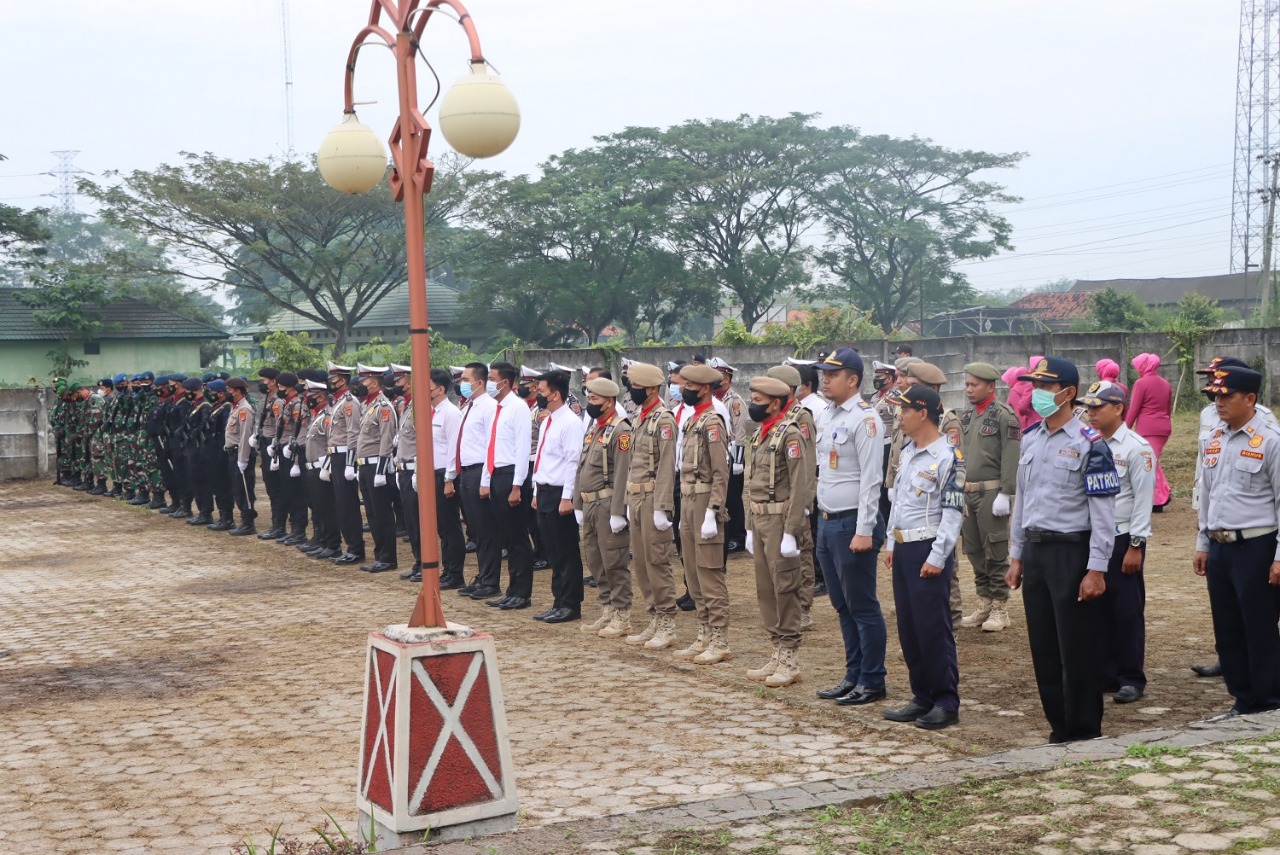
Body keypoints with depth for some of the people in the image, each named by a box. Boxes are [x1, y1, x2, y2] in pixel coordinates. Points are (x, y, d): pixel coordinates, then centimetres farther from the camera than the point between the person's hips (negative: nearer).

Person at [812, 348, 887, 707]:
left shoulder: (864, 418, -14)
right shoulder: (825, 416, 11)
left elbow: (871, 480, -18)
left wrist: (865, 531, -20)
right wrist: (823, 518, 15)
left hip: (852, 524, -9)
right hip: (827, 522, 9)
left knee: (862, 607, -1)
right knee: (843, 606, 15)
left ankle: (872, 681, 9)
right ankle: (853, 676, 24)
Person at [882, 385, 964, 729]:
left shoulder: (947, 457, -14)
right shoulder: (907, 452, 12)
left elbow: (953, 513, -16)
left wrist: (937, 558, -18)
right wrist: (891, 544, 17)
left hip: (929, 550, -9)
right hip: (903, 548, 9)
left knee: (934, 628, -4)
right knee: (908, 628, 12)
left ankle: (946, 703, 5)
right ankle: (922, 697, 21)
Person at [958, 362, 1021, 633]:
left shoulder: (1005, 416, -10)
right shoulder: (966, 417, 13)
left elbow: (1011, 459, -14)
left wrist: (1005, 494, -18)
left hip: (992, 492, -7)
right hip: (967, 493, 7)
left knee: (995, 552, -2)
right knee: (974, 550, 12)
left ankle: (1000, 608, 6)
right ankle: (984, 604, 22)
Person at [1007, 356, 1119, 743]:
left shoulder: (1089, 444, -11)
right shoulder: (1030, 439, 10)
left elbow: (1103, 511, -12)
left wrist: (1096, 570, -15)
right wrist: (1016, 556, 14)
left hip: (1072, 552, -7)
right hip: (1035, 551, 7)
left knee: (1077, 649, 0)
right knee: (1043, 647, 11)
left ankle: (1084, 731, 11)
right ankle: (1059, 725, 22)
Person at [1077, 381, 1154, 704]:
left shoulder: (1137, 448, -9)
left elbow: (1143, 499, -11)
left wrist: (1135, 547, -14)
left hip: (1122, 540, -6)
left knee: (1127, 612, 2)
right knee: (1099, 609, 10)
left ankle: (1131, 679, 11)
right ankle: (1105, 675, 19)